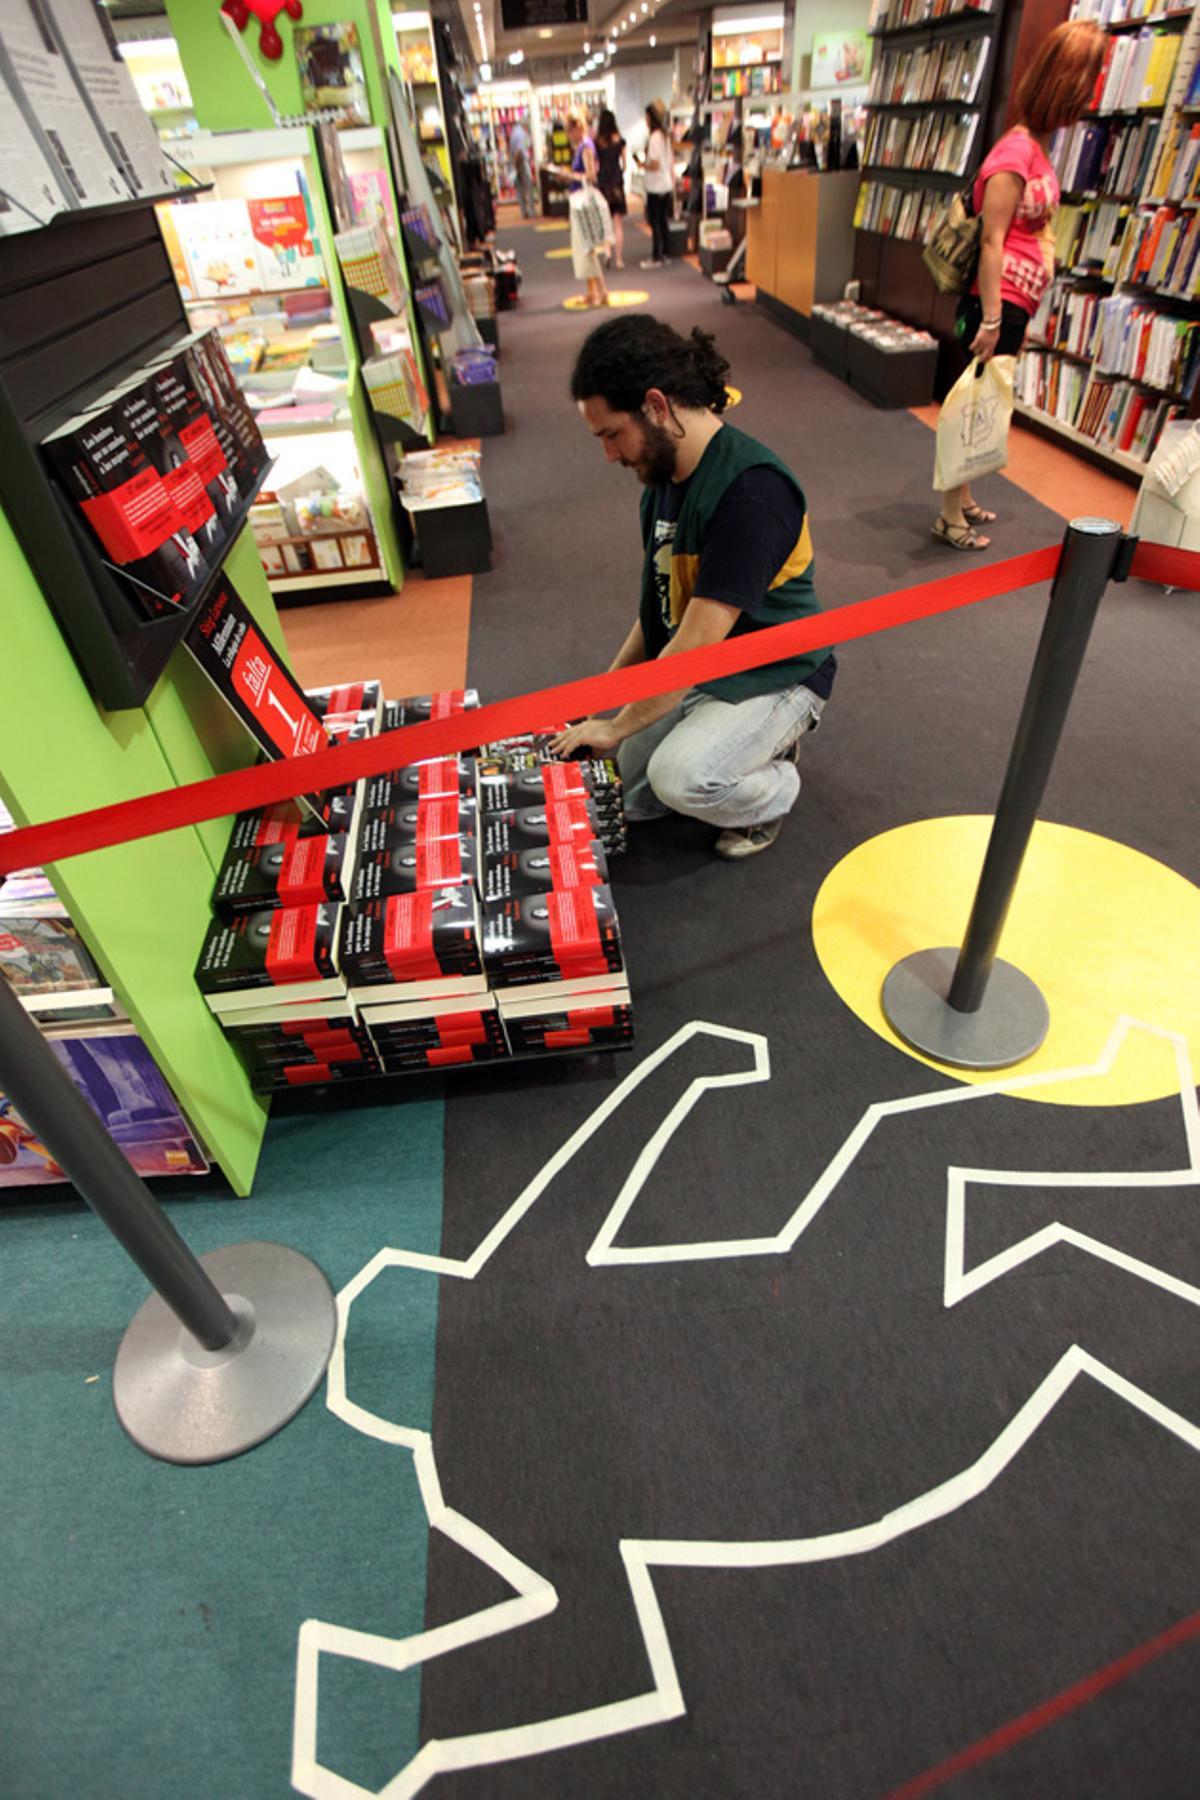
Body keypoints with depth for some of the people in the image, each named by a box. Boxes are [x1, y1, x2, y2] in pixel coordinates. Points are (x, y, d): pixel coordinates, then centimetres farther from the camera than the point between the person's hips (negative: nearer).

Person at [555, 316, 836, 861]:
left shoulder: (752, 489, -27)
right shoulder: (664, 475, 3)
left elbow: (696, 643, -29)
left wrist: (618, 727, -20)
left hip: (774, 676, -8)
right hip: (688, 672, 9)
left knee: (679, 776, -33)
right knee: (616, 797, 3)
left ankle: (773, 791, 1)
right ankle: (753, 745, 18)